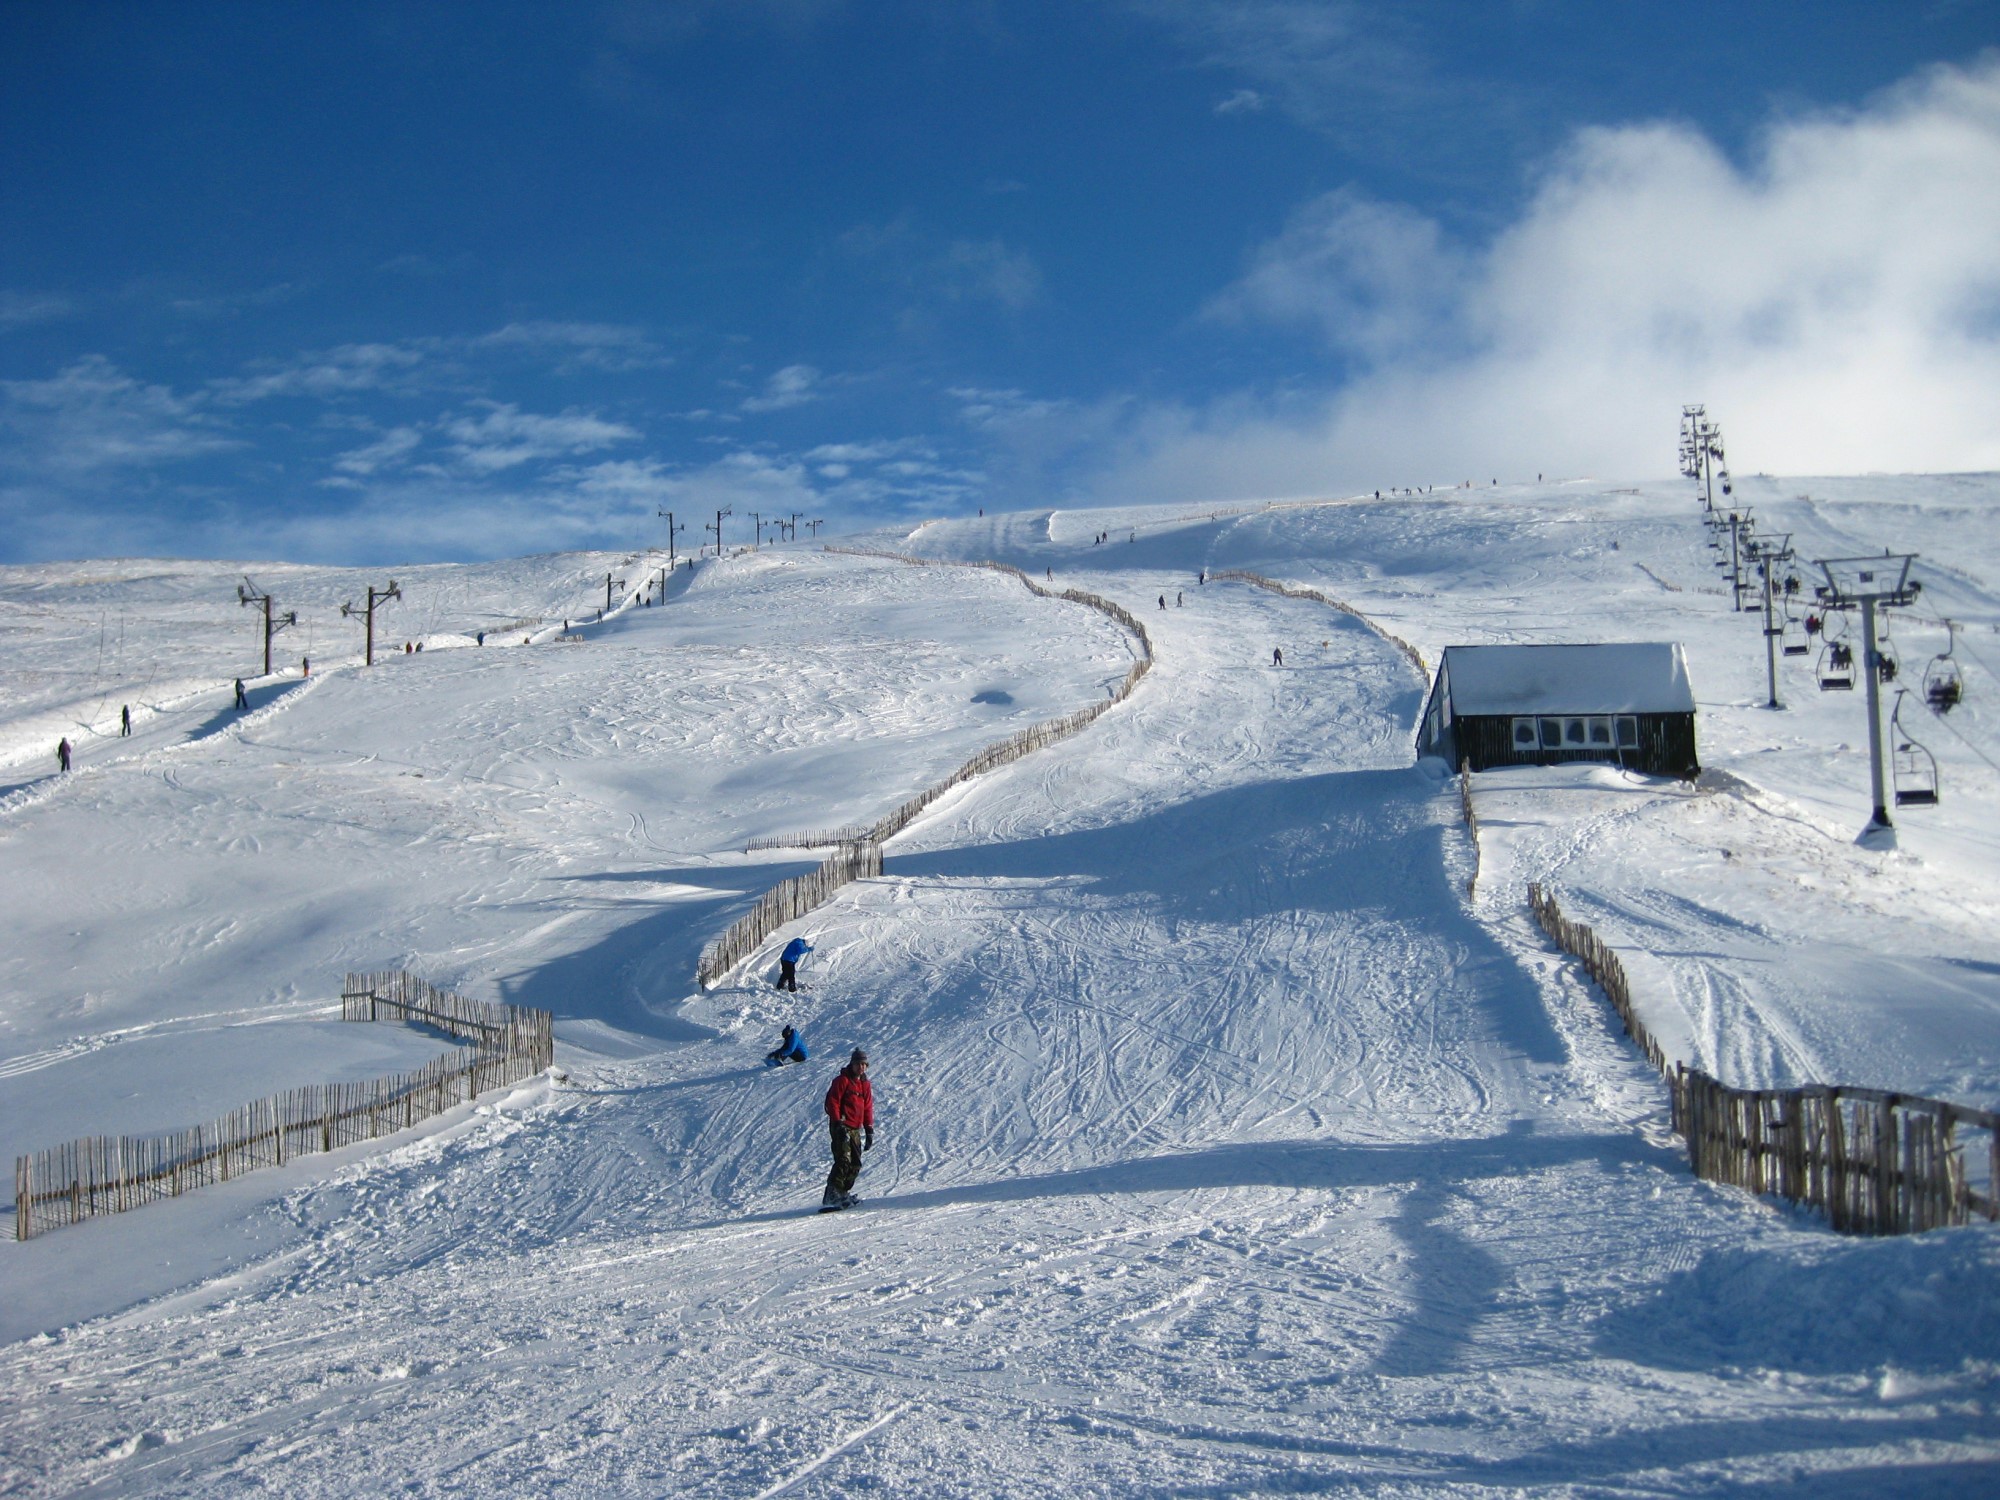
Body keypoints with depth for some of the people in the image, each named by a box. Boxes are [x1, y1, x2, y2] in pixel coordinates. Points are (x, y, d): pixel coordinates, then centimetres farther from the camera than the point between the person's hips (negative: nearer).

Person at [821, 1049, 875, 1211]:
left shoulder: (865, 1084, 16)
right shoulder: (842, 1080, -5)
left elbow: (868, 1108, 21)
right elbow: (832, 1102, -10)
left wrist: (869, 1129, 15)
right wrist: (838, 1124, -17)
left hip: (855, 1129, 8)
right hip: (841, 1127, -8)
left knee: (855, 1164, 5)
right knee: (844, 1161, -19)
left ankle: (844, 1192, 14)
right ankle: (832, 1195, -21)